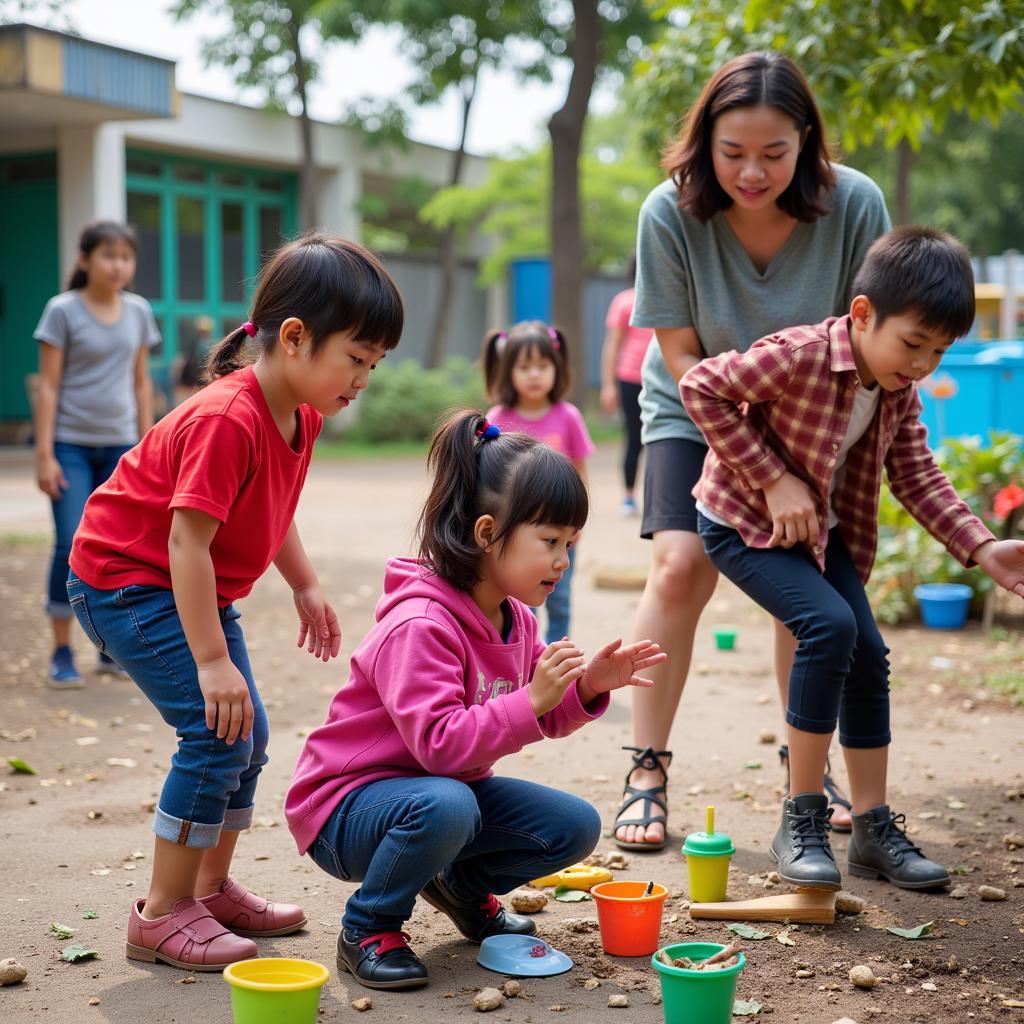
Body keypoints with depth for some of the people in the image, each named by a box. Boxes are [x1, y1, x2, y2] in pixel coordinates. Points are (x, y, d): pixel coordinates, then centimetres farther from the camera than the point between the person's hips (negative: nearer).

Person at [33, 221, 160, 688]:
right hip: (71, 444, -4)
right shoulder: (63, 311, -5)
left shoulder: (138, 311, 6)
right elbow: (48, 386, -6)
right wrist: (45, 454, -10)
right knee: (73, 546, -8)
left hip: (119, 446, 4)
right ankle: (62, 654, 2)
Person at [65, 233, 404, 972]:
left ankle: (212, 888, 24)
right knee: (217, 735, -16)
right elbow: (187, 539, -32)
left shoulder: (301, 417, 0)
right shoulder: (228, 420, -30)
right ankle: (162, 913, -5)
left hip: (198, 588, 10)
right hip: (128, 580, -10)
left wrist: (306, 587, 14)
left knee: (248, 737, 9)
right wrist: (212, 660, -31)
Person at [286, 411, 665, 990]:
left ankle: (462, 883, 22)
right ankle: (369, 930, -13)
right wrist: (531, 700, -39)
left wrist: (587, 688, -11)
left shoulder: (516, 618, 2)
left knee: (576, 828, -5)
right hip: (346, 805, -8)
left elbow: (542, 719, 9)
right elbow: (440, 744, -35)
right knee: (445, 806, -41)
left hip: (450, 786, 8)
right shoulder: (420, 626, -28)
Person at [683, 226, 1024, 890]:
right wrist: (774, 481, -25)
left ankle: (875, 827, 15)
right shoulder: (799, 357, -27)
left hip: (822, 530, 8)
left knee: (869, 655, 2)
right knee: (829, 624, -27)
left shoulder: (900, 393, -3)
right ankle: (802, 820, -16)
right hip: (743, 522, -8)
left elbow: (919, 479, 3)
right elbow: (701, 388, -25)